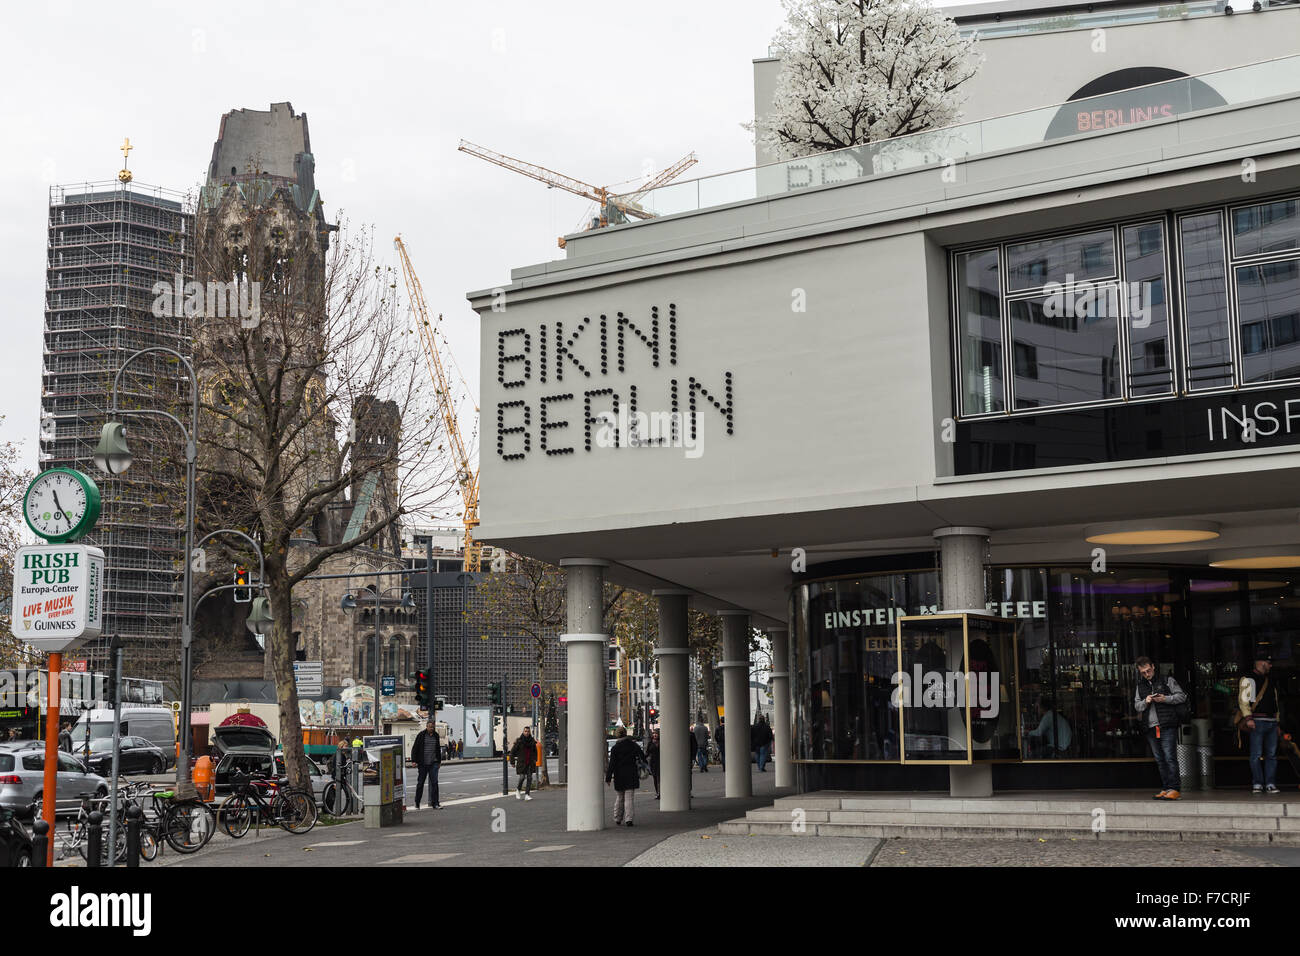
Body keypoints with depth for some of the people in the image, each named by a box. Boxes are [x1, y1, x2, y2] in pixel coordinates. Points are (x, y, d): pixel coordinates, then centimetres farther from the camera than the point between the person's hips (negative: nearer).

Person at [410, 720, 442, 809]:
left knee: (434, 782, -5)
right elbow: (415, 748, -3)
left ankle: (435, 803, -5)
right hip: (422, 763, -3)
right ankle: (417, 803, 19)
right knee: (420, 783, 6)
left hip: (433, 763, 3)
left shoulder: (436, 735, 8)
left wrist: (439, 760, 19)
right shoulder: (421, 735, -4)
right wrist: (414, 760, -9)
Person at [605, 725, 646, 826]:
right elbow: (643, 757, 4)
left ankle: (617, 820, 17)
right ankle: (629, 819, -10)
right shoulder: (634, 745, -1)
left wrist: (608, 778, -4)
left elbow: (612, 764, -8)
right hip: (631, 776, 1)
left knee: (619, 799, 12)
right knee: (628, 799, 1)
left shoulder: (615, 748, -6)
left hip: (619, 776, 0)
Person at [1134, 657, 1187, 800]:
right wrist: (1145, 702, -2)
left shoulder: (1167, 681, 5)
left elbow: (1182, 696, 2)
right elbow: (1136, 706, 19)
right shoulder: (1141, 686, 18)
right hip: (1151, 728, 5)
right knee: (1160, 760, 7)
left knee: (1170, 758, -10)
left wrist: (1165, 699, -11)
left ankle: (1174, 789, -10)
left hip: (1167, 727, -5)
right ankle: (1165, 788, 11)